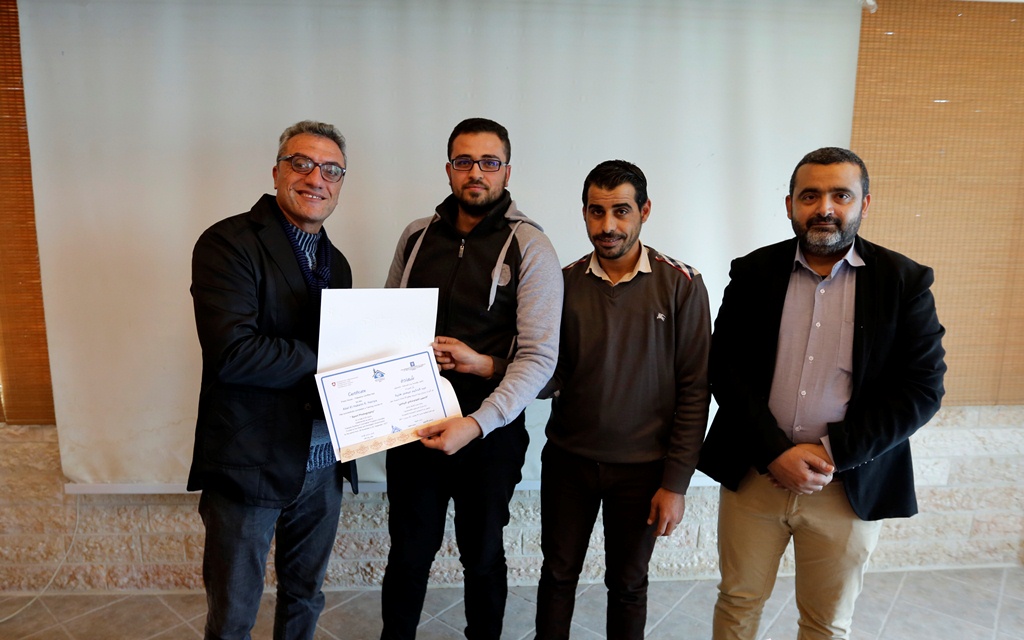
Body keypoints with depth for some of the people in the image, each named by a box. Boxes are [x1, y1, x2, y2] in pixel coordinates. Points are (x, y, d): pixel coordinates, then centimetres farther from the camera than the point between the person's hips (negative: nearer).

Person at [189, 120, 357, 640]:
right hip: (249, 465, -6)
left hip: (323, 465, 6)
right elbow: (231, 352, -25)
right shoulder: (228, 243, -12)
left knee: (305, 597, 24)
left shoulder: (336, 263, 10)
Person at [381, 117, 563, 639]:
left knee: (483, 556, 17)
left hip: (490, 431, -3)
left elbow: (538, 356, -15)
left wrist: (476, 424, -25)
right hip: (414, 422, 3)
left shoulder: (529, 248, -9)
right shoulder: (416, 236, 5)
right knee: (408, 554, 15)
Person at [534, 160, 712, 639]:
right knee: (558, 573, 16)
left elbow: (694, 390, -8)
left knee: (627, 583, 16)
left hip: (641, 468, -1)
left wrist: (676, 482, -9)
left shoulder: (681, 285, -9)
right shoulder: (565, 282, -3)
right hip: (568, 460, 2)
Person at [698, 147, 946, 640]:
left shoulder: (906, 282, -3)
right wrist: (776, 453, -13)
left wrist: (832, 453, -15)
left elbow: (922, 389, -7)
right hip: (753, 474, 1)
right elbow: (725, 367, -4)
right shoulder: (753, 272, 0)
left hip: (851, 485, 0)